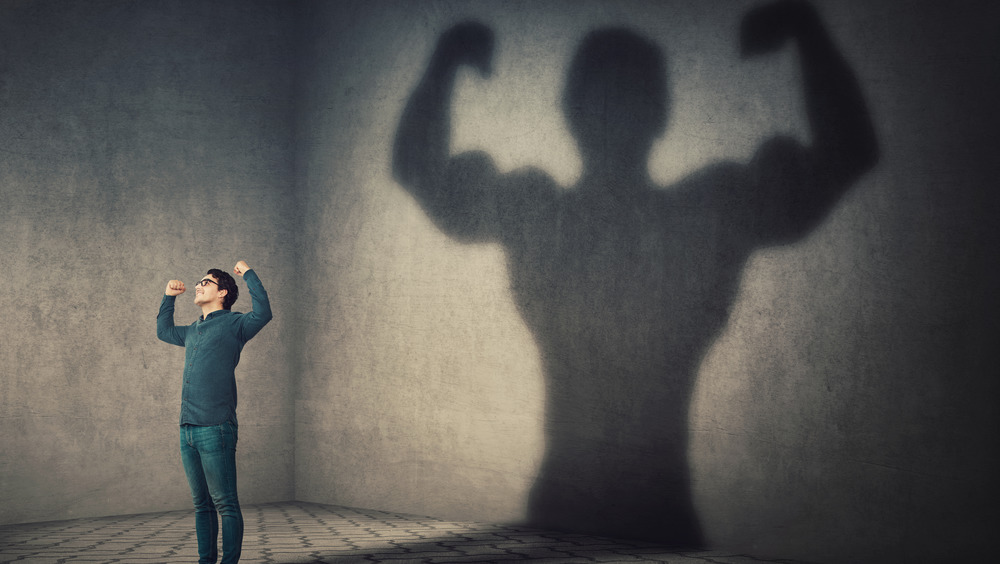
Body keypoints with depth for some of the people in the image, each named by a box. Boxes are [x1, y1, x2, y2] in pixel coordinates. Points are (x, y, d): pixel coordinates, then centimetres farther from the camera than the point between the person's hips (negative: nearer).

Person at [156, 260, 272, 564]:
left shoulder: (233, 324, 0)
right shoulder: (193, 331, 21)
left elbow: (263, 314, -19)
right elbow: (164, 331, 41)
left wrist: (248, 273, -11)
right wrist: (169, 297, 31)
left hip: (216, 429, -8)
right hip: (188, 430, 8)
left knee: (225, 503, -5)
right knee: (201, 504, 12)